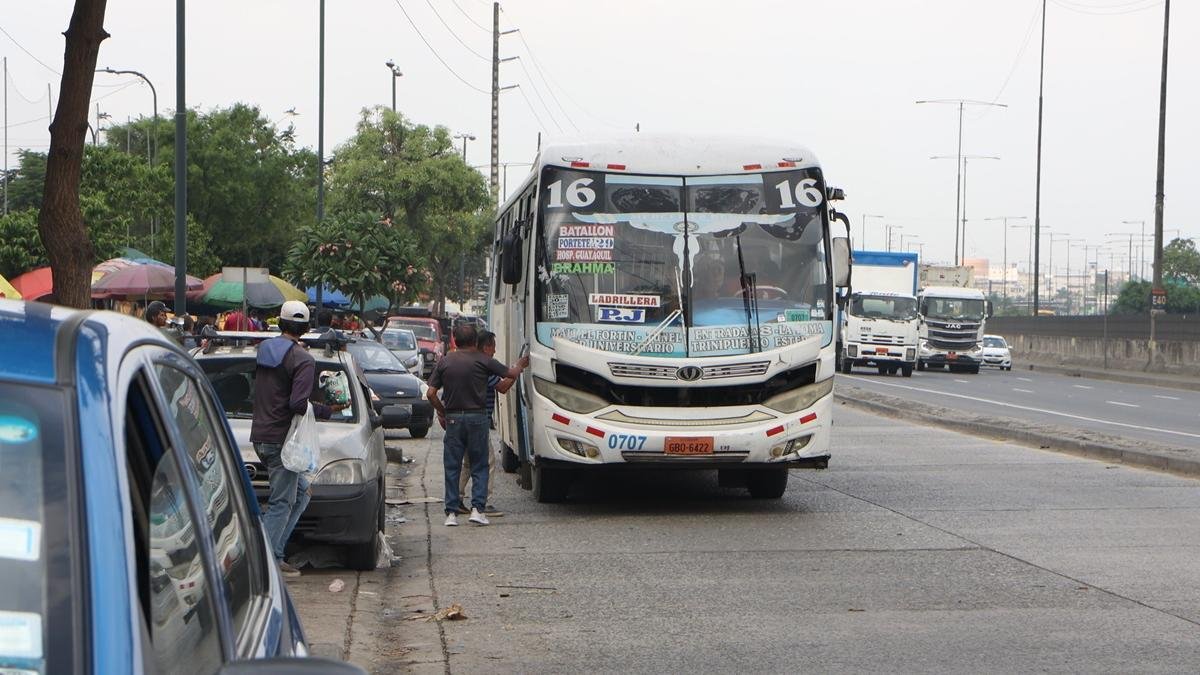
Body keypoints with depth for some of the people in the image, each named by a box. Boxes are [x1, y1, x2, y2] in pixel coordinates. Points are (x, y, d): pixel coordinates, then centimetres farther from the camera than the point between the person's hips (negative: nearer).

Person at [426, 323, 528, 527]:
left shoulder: (445, 361, 3)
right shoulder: (483, 360, -4)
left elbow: (431, 393, 2)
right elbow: (511, 373, 4)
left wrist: (441, 412, 16)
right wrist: (521, 364, 25)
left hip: (453, 418, 2)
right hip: (477, 417, -2)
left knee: (452, 467, 7)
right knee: (479, 466, 7)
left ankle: (451, 513, 6)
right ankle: (477, 508, -3)